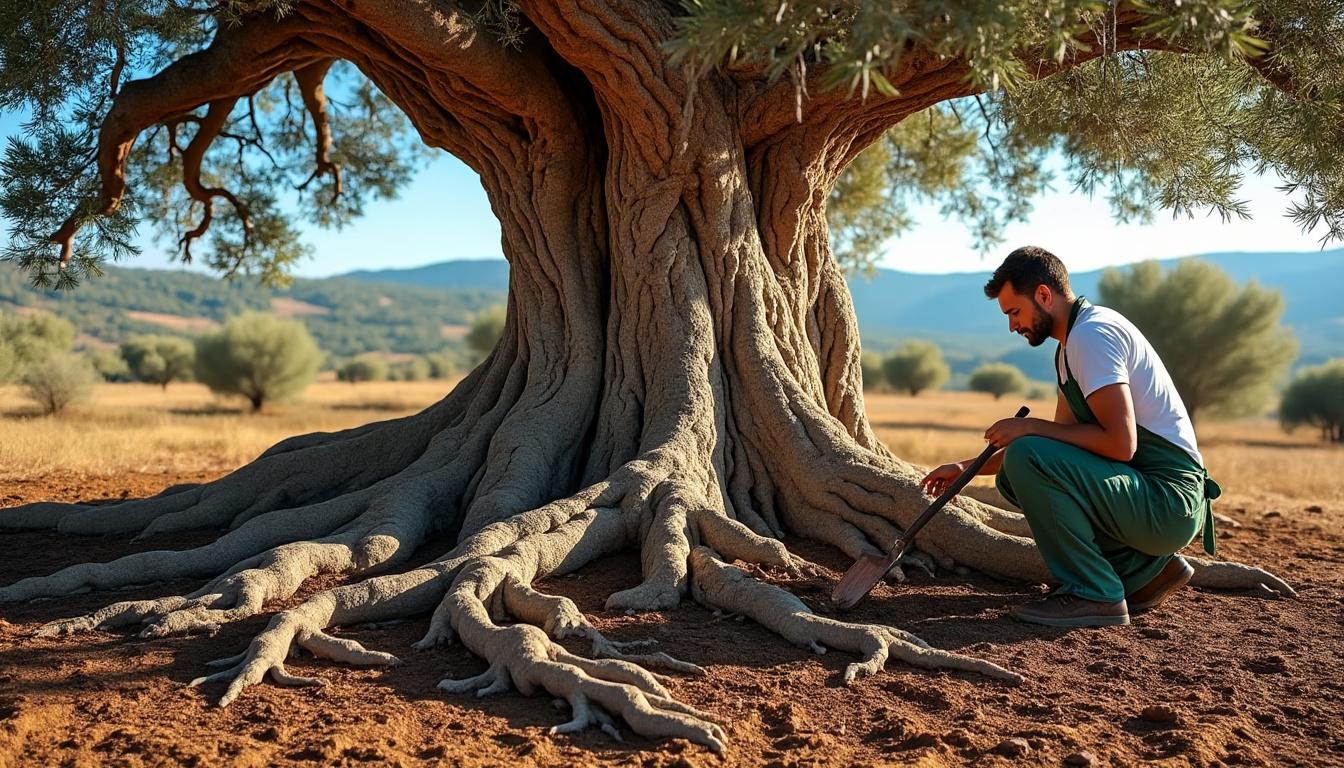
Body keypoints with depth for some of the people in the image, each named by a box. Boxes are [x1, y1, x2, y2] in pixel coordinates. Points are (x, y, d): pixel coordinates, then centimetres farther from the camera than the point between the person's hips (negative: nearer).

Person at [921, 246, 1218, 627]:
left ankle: (1093, 594, -11)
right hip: (1152, 496, 10)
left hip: (1169, 500, -10)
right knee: (1014, 474, 14)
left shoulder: (1092, 334, -16)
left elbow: (1120, 443, -25)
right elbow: (1062, 437, 21)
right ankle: (1147, 570, 13)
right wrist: (969, 467, 16)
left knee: (1026, 457, -23)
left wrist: (1030, 428, -16)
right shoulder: (1073, 344, 16)